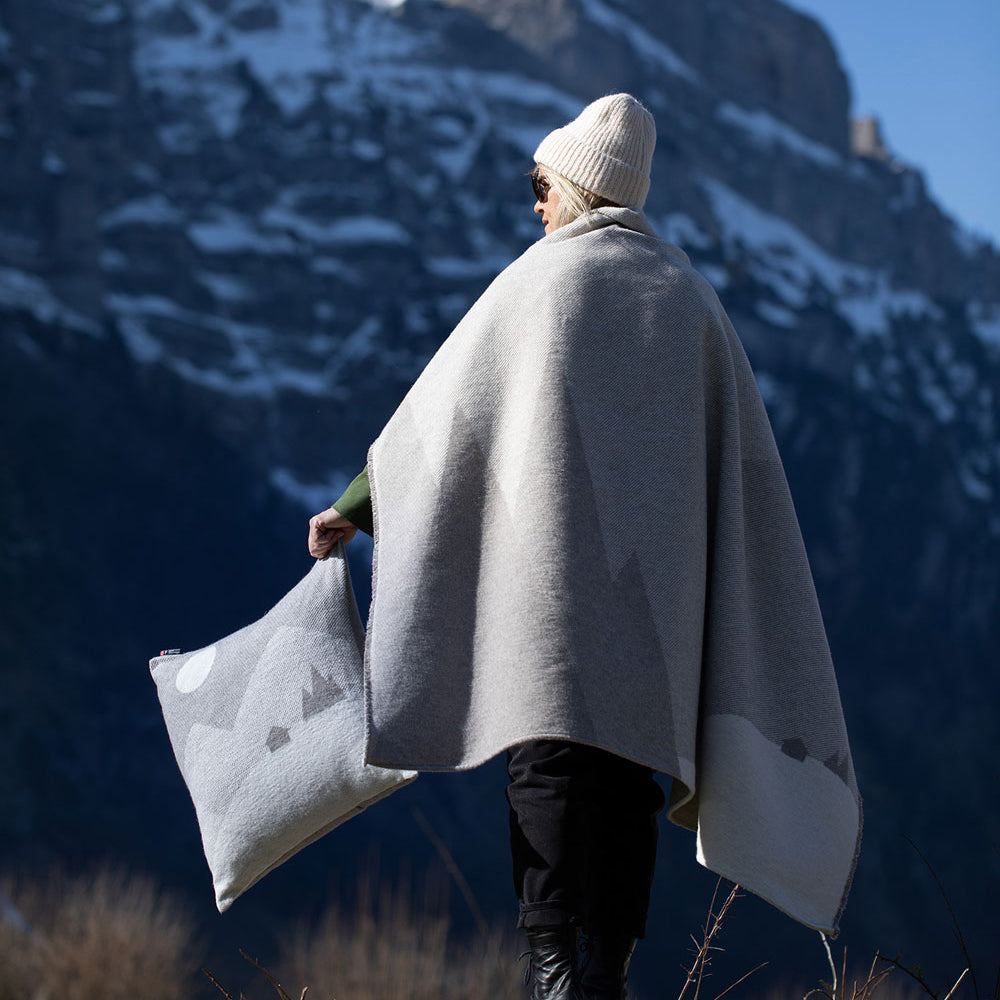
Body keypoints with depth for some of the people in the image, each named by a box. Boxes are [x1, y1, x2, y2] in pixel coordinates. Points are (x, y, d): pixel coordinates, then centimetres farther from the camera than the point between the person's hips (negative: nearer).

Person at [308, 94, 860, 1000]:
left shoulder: (538, 283, 0)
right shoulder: (691, 299, 11)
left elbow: (439, 410, 5)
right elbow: (741, 465, 8)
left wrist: (354, 509, 17)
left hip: (556, 580, -4)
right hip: (657, 607, 4)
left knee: (557, 768, -6)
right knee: (629, 796, 10)